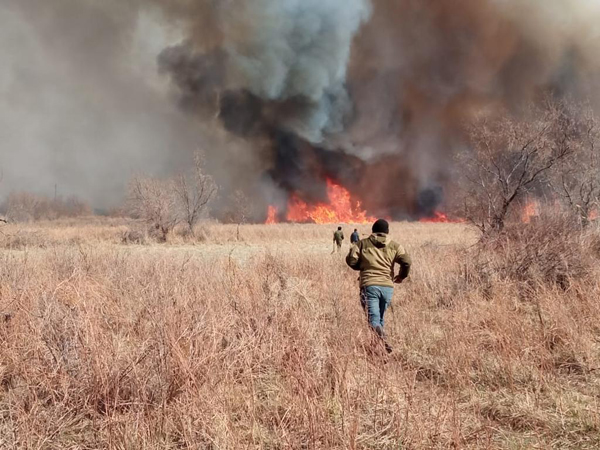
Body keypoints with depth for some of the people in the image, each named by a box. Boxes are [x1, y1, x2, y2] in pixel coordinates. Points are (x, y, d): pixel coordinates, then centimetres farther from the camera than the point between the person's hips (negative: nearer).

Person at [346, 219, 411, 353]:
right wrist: (402, 276, 15)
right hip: (387, 286, 2)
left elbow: (351, 260, 2)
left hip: (369, 285, -2)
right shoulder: (394, 246, 11)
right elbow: (406, 261, -2)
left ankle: (383, 341, -34)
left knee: (374, 319, -10)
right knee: (380, 318, 19)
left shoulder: (363, 243, 9)